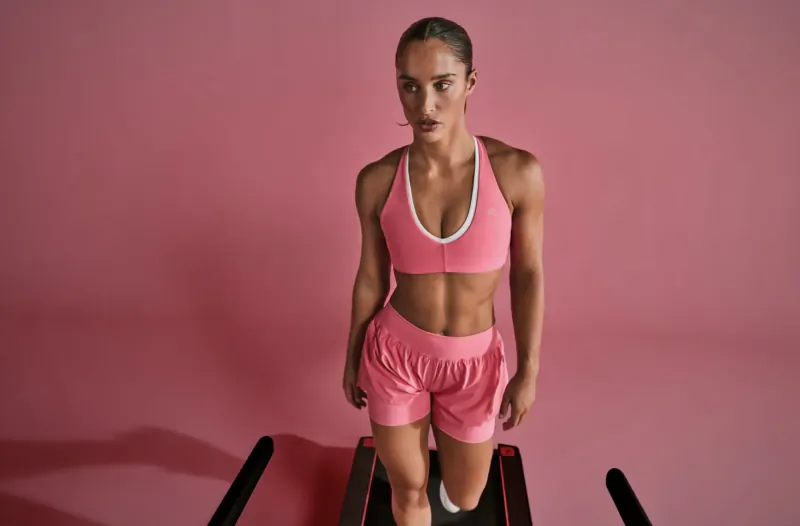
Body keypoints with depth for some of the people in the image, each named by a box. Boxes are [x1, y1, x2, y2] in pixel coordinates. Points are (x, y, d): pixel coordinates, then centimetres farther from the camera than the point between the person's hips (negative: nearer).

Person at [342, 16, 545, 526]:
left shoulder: (518, 171, -17)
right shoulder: (377, 180, -13)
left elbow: (528, 274, -6)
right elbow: (371, 277, -1)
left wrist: (529, 371, -3)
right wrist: (351, 360, 9)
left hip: (473, 362, 1)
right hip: (394, 354, 0)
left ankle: (455, 448, 61)